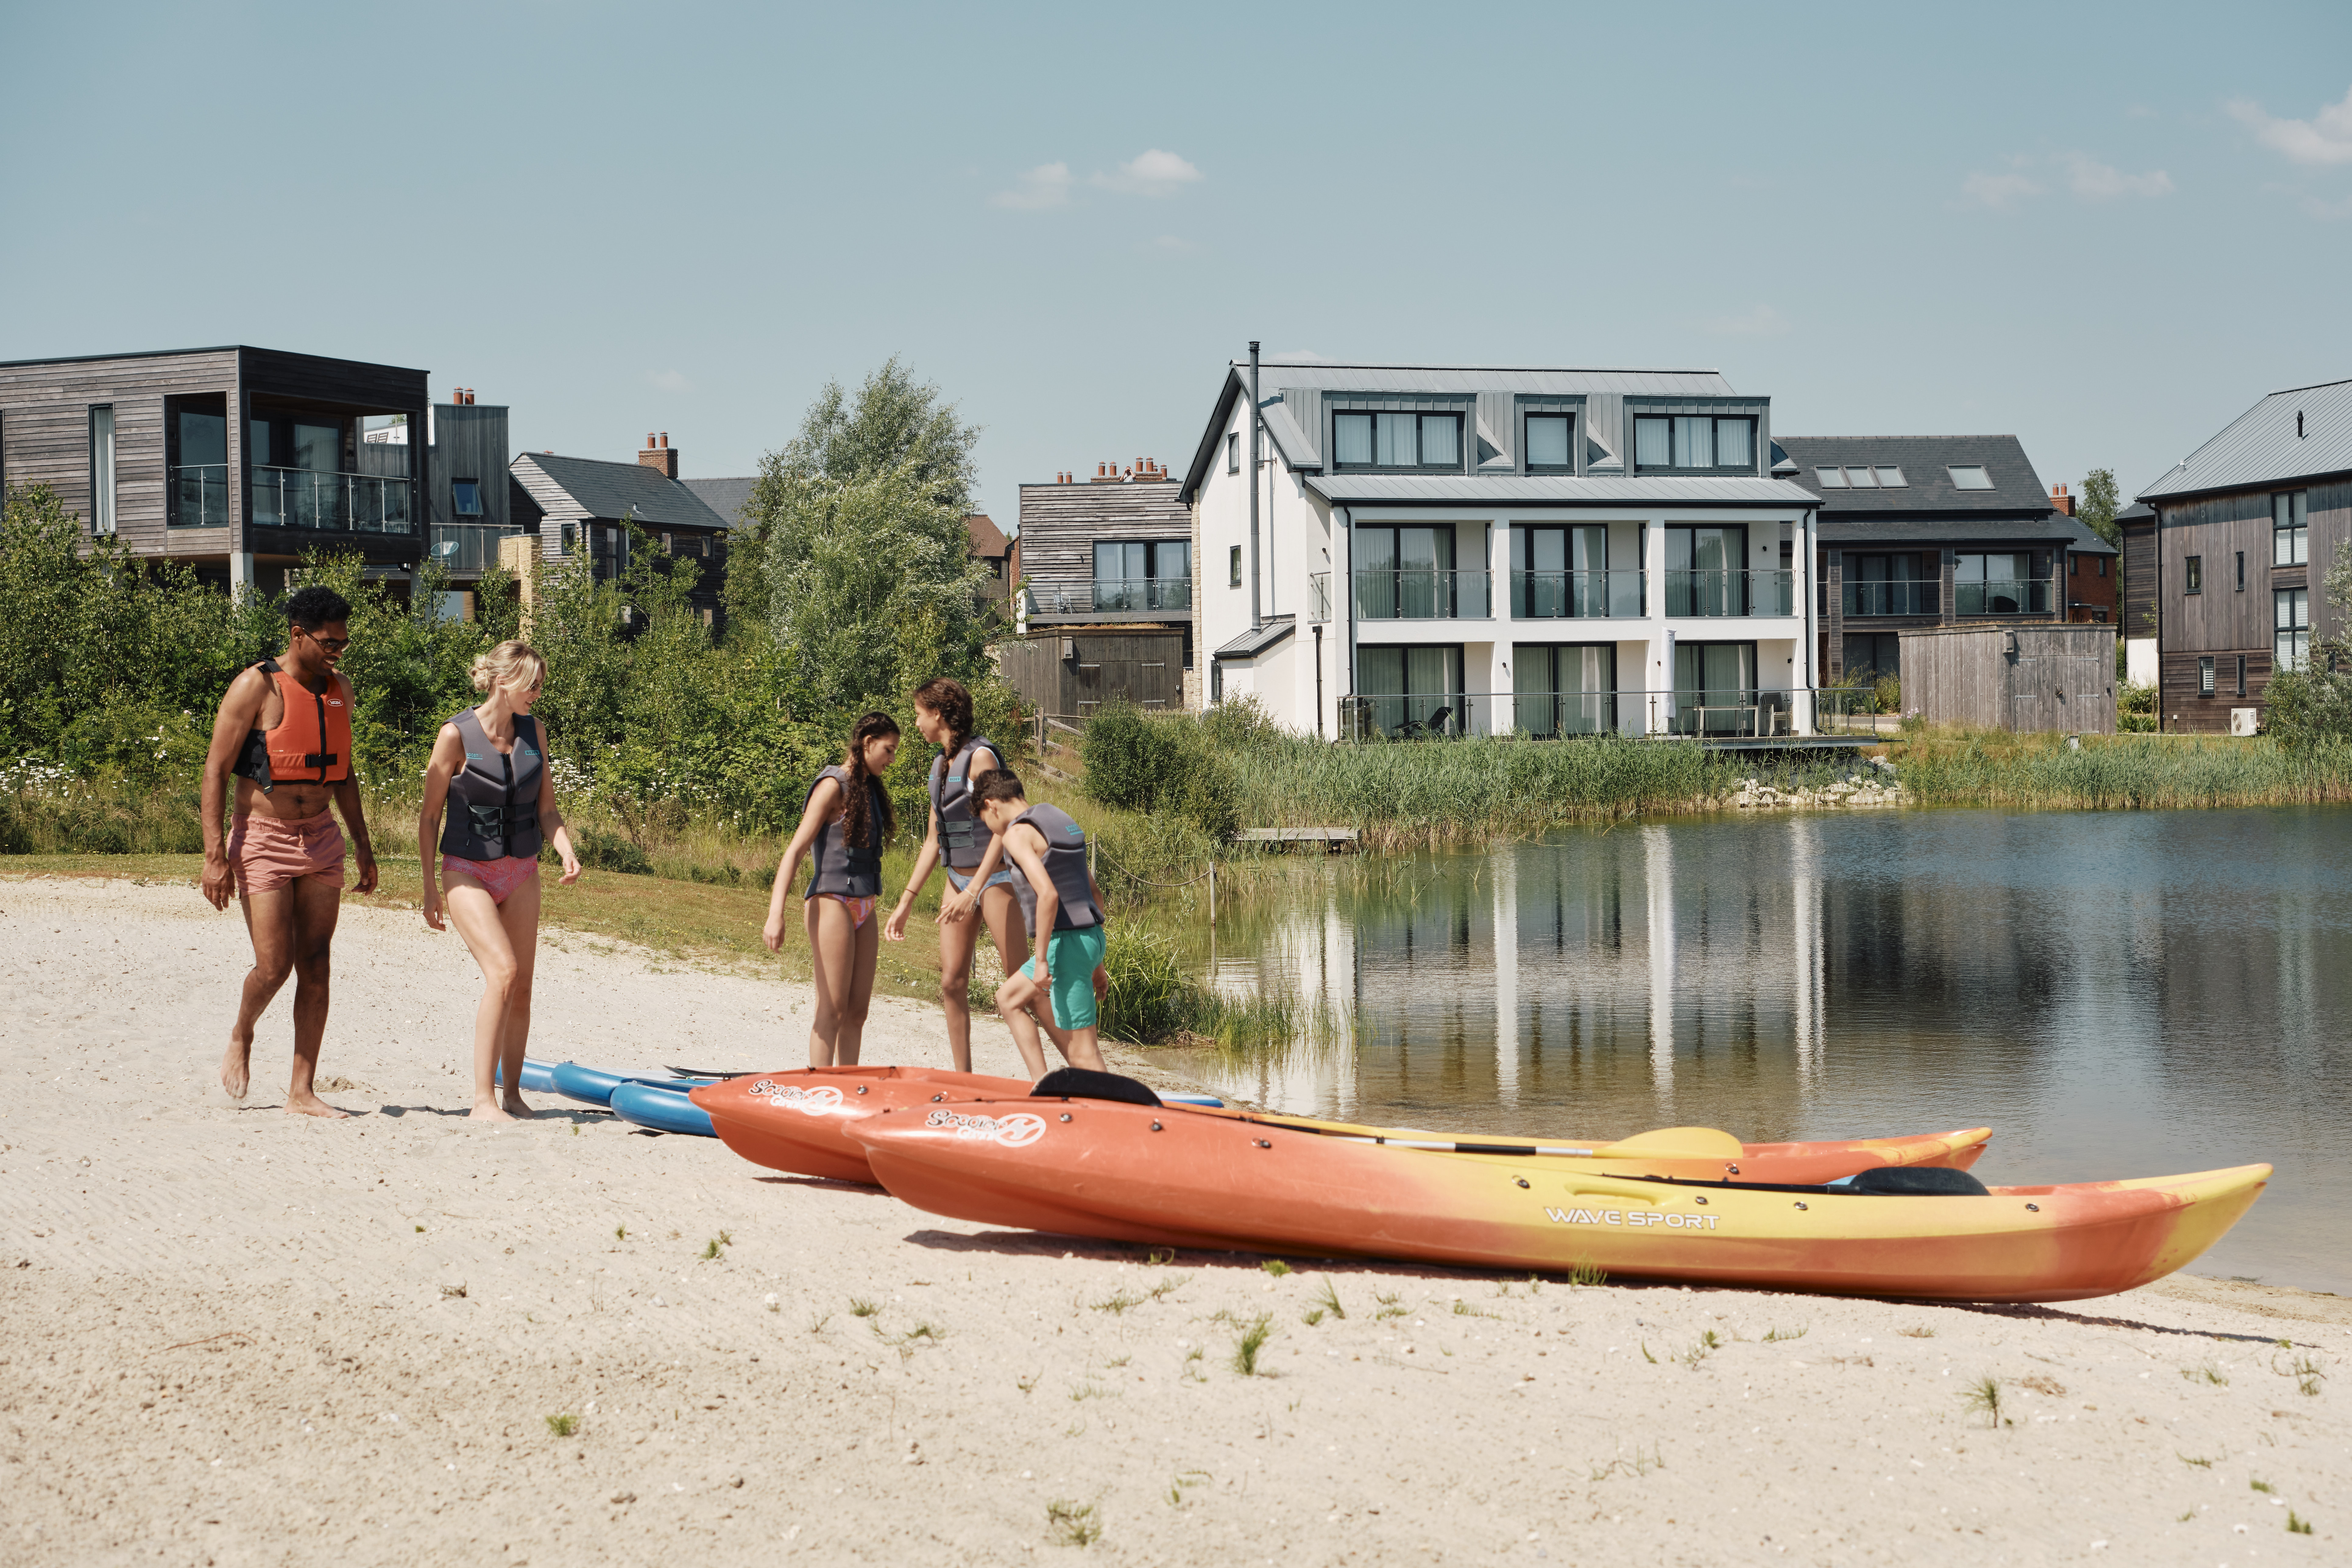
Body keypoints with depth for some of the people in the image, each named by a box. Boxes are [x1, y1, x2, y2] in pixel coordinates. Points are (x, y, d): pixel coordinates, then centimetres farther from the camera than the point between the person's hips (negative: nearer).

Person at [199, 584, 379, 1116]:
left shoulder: (339, 689, 9)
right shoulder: (256, 688, -11)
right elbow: (216, 771, -11)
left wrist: (363, 845, 17)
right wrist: (215, 857, -17)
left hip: (321, 838, 5)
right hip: (263, 839, -5)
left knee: (316, 967, 1)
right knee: (274, 966, -9)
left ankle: (302, 1092, 5)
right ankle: (241, 1036, 24)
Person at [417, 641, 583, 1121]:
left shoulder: (534, 733, 5)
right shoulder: (457, 734, -10)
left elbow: (547, 809, 8)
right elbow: (430, 815, -5)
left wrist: (567, 852, -11)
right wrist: (430, 888, -6)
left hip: (521, 873, 5)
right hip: (468, 870, -5)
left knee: (522, 987, 5)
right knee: (503, 972, -21)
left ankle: (513, 1095, 17)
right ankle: (483, 1100, -19)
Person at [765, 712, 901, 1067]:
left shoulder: (869, 788, 14)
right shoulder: (833, 786, -11)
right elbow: (795, 850, -17)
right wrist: (776, 914, -26)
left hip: (863, 911, 8)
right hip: (832, 905, -8)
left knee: (858, 1010, 7)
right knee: (833, 1011, -7)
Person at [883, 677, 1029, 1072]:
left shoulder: (979, 756, -14)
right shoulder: (940, 764, 11)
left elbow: (1003, 830, -21)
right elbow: (934, 841, 17)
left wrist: (973, 891, -28)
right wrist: (905, 904, 15)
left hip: (995, 877, -8)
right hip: (958, 877, 8)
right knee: (952, 983, 3)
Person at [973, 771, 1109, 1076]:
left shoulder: (1018, 833, -11)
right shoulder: (1060, 820, 17)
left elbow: (1048, 894, -25)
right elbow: (1095, 893, 19)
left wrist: (1041, 960, -21)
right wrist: (1097, 962, 22)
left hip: (1065, 945, -10)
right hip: (1090, 937, 10)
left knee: (1082, 1054, -7)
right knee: (1009, 999, 26)